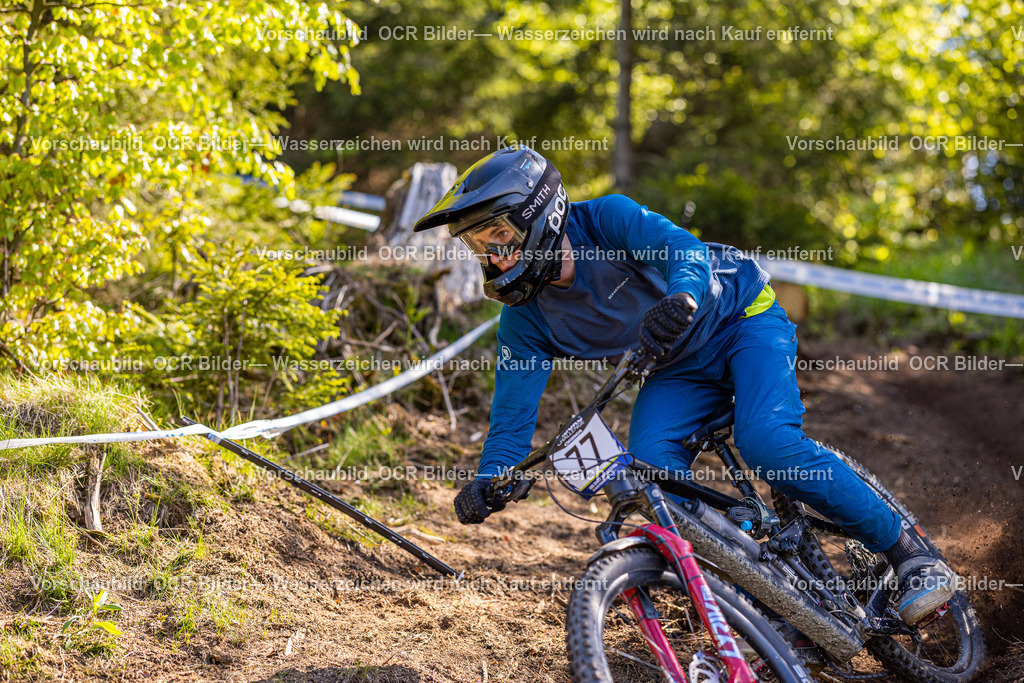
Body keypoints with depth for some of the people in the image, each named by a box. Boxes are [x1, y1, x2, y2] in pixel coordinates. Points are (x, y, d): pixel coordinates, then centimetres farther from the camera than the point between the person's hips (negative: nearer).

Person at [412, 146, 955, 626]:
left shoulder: (606, 218, -26)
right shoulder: (524, 321, -13)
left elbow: (687, 252, -42)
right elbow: (513, 415, -15)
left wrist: (681, 298, -65)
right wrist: (488, 481, -35)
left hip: (743, 315, -5)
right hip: (683, 371, 5)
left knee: (767, 442, -29)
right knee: (649, 469, -21)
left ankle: (909, 553, -15)